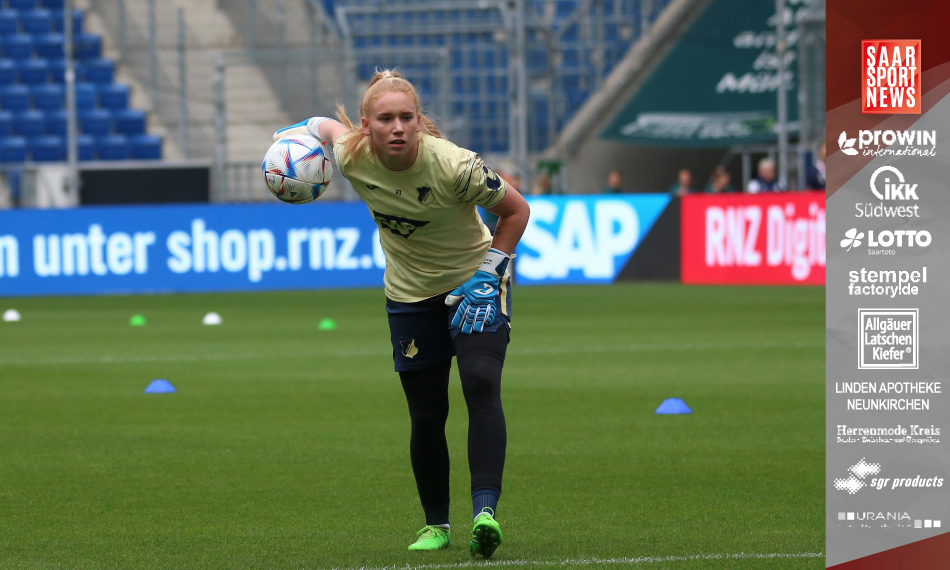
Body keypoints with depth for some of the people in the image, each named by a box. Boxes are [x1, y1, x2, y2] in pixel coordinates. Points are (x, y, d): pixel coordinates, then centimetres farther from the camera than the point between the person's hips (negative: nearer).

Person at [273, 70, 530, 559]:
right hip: (410, 297, 3)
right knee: (426, 417, 3)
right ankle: (435, 525, 22)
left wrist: (488, 272, -17)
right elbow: (331, 126, 10)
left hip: (472, 285, -3)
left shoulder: (454, 166, -28)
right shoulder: (353, 158, -17)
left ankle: (485, 510, -34)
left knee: (481, 385, -26)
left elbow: (516, 211, -12)